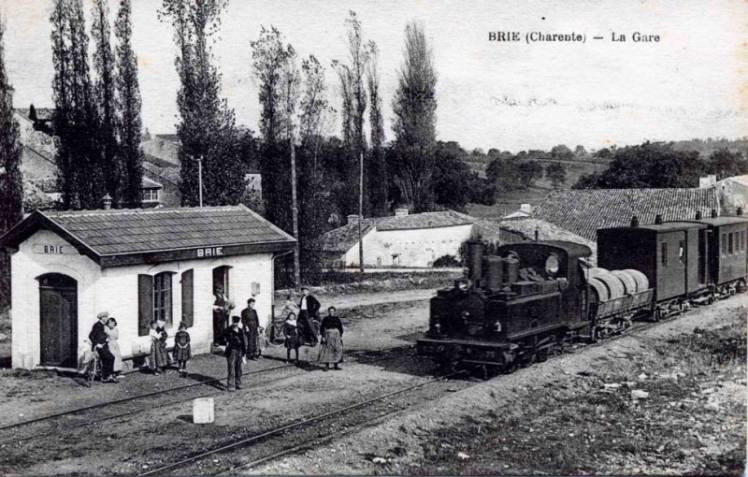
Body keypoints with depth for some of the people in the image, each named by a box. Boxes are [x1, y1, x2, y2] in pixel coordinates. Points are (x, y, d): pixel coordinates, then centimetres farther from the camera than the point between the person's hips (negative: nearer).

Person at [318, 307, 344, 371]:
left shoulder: (337, 319, 4)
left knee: (337, 350, 2)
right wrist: (323, 336, -8)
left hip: (336, 336, 3)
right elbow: (321, 328, -1)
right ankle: (327, 366, 3)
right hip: (328, 336, -3)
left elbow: (340, 327, 11)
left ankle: (336, 366, 10)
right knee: (327, 350, -4)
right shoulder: (325, 319, -3)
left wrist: (341, 336, 5)